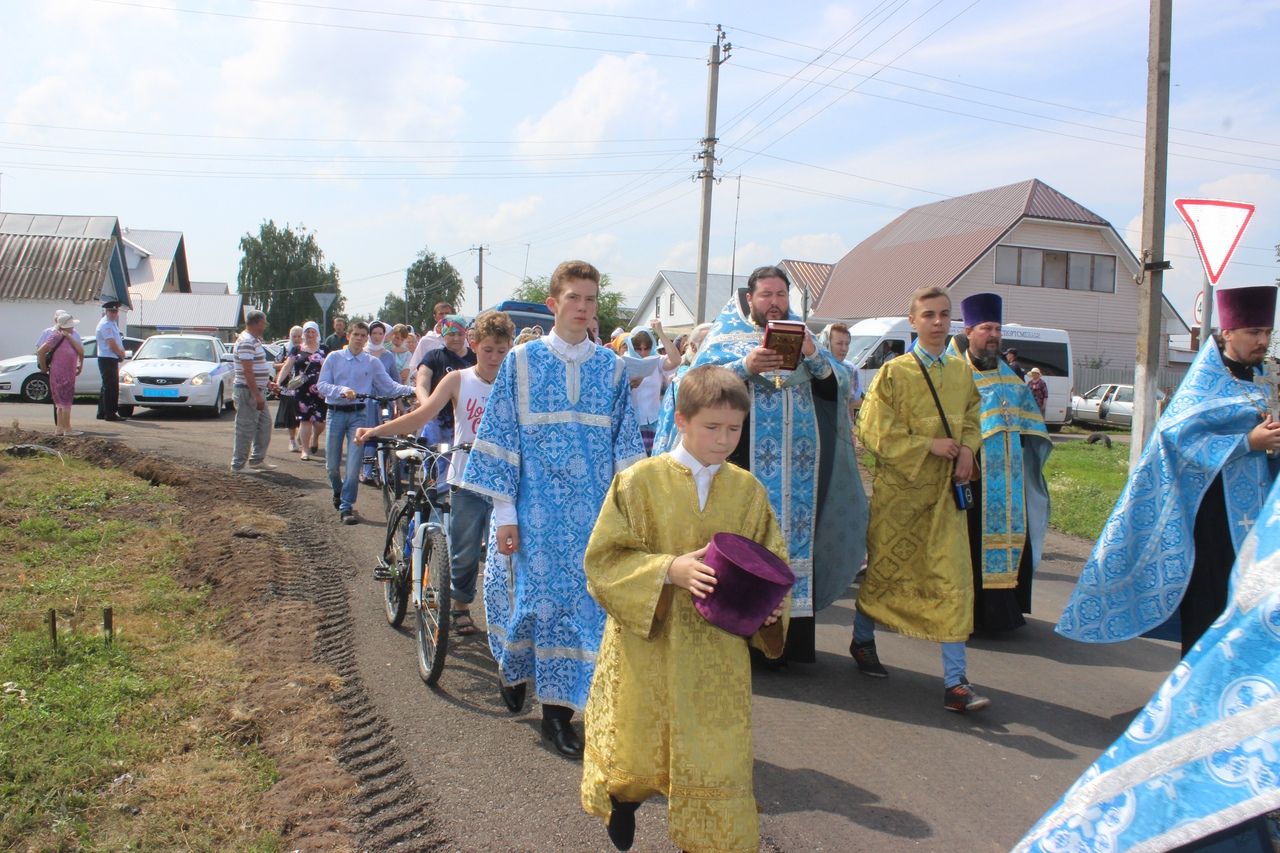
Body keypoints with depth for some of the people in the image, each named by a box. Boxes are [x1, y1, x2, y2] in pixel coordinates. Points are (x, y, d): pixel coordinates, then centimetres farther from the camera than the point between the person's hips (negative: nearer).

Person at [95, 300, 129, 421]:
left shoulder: (113, 323, 16)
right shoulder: (105, 324, -14)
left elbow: (117, 341, 19)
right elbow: (112, 344, -18)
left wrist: (121, 353, 2)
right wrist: (121, 354, -3)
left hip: (112, 359, 10)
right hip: (107, 359, -10)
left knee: (107, 387, 15)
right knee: (111, 387, -9)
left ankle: (102, 412, 23)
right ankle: (110, 414, -6)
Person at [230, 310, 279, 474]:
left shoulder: (254, 340, 15)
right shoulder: (246, 342, -18)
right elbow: (247, 371, -23)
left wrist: (267, 383, 17)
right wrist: (257, 395, -24)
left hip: (257, 390, 10)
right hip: (248, 391, -10)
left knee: (264, 423, 14)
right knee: (246, 429, -4)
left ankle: (257, 460, 21)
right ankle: (238, 465, 3)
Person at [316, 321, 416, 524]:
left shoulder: (372, 362, 6)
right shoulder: (334, 358, 4)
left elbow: (390, 386, 2)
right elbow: (322, 385, -3)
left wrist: (413, 390, -14)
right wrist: (342, 390, -21)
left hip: (358, 415, 0)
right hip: (335, 413, 0)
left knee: (354, 464, -8)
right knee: (332, 464, 7)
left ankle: (346, 506, 1)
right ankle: (338, 492, 38)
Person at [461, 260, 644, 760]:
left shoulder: (611, 368, 7)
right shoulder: (521, 362, 0)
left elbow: (624, 445, 8)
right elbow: (501, 437, -1)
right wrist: (504, 512, -6)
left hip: (593, 512, 2)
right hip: (537, 509, -2)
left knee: (584, 600, 1)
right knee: (537, 596, 3)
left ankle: (556, 709, 14)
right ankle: (513, 664, 35)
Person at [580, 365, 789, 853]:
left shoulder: (748, 490, 0)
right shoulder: (640, 481, -9)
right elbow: (604, 560, -9)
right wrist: (669, 570, -22)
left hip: (718, 654, 2)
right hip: (647, 646, -2)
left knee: (715, 761, 4)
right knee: (635, 754, 12)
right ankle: (625, 796, 47)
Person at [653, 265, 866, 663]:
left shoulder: (802, 335, 18)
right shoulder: (727, 336, 7)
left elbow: (835, 386, 10)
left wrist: (814, 356, -9)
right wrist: (746, 367, -19)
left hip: (797, 463, 4)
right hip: (745, 461, -3)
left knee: (794, 531, 3)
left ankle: (790, 639, 10)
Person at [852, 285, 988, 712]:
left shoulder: (962, 372, 9)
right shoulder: (894, 372, -6)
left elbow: (972, 420, 20)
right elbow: (875, 433, -10)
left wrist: (967, 450, -1)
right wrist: (929, 445, -14)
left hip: (945, 490, 4)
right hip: (899, 488, -4)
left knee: (953, 579, -3)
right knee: (885, 570, 10)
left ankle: (955, 681, 2)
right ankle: (862, 640, 35)